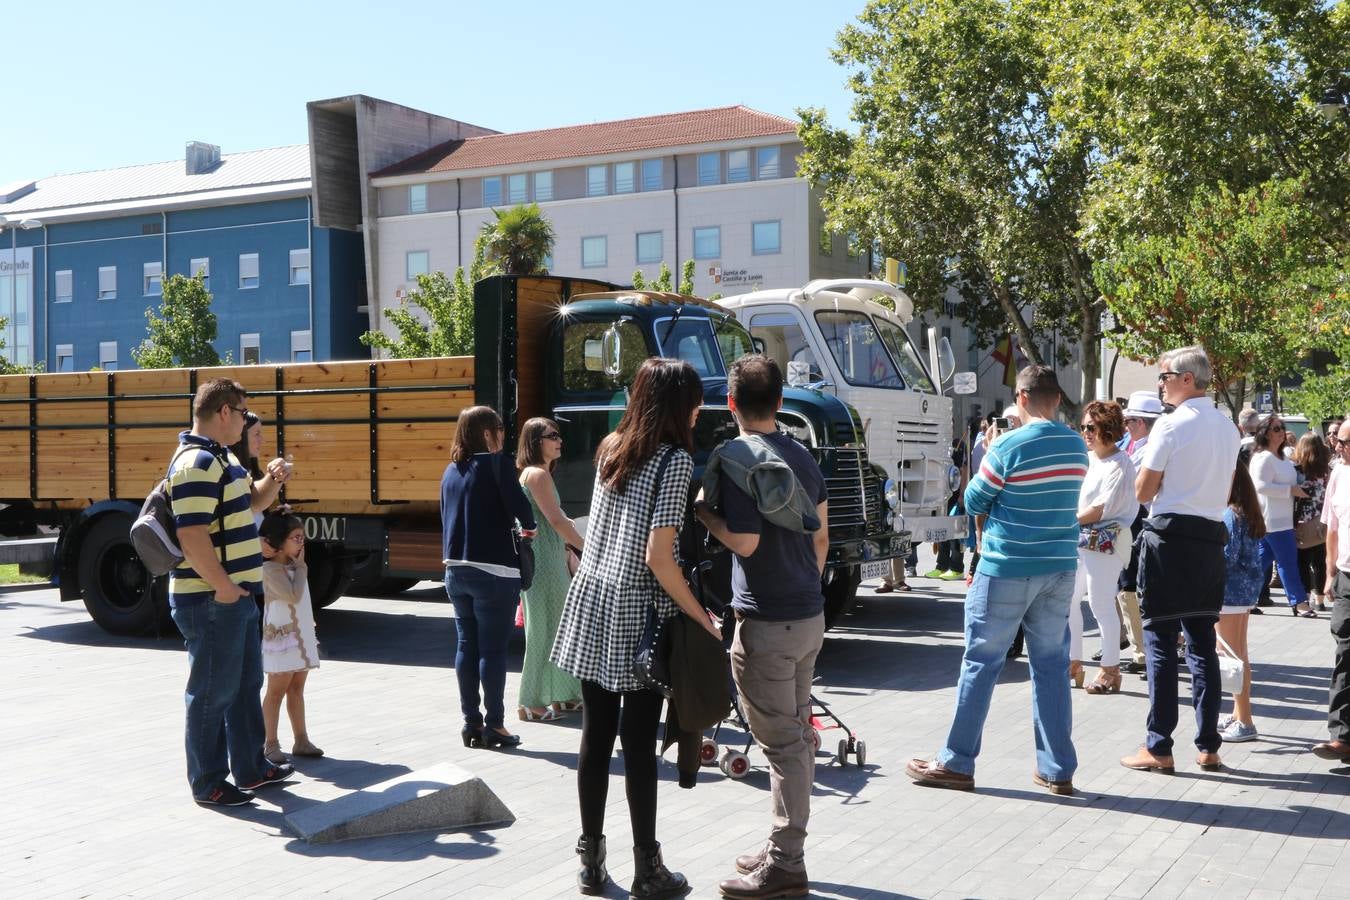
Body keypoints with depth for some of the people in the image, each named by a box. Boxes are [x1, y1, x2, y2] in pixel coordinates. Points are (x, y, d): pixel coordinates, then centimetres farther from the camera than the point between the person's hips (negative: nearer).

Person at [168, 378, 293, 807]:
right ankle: (208, 784, 13)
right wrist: (223, 587, -22)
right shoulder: (197, 463, -20)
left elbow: (243, 506, 29)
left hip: (236, 596, 11)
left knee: (246, 685, 19)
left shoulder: (221, 458, 13)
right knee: (212, 693, 1)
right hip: (211, 600, -11)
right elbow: (191, 534, -27)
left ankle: (251, 767, 31)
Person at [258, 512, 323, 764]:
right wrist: (301, 567, -13)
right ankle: (270, 745, 2)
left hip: (301, 637, 8)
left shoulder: (293, 566, 12)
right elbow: (293, 596, -23)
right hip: (281, 638, -8)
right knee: (276, 691, -3)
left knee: (296, 689, 12)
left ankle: (301, 740, 16)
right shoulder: (271, 568, -14)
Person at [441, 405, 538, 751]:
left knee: (466, 646, 10)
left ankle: (471, 723, 15)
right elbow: (519, 506, -17)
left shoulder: (451, 470, 12)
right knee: (493, 649, -1)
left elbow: (446, 518, 16)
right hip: (493, 571, -7)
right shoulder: (497, 463, -10)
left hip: (456, 569, 7)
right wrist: (529, 528, 3)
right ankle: (494, 725, 2)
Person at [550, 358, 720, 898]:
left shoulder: (611, 448, 9)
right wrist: (703, 619, -11)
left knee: (595, 736, 10)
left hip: (590, 598, 6)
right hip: (635, 614, -6)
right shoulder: (675, 459, -12)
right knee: (639, 744, 1)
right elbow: (658, 558, -17)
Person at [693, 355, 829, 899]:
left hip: (768, 625, -9)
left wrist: (702, 512, -8)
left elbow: (744, 542, -22)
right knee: (797, 737, 15)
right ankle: (785, 850, 26)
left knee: (781, 744, -3)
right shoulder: (802, 456, 11)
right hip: (810, 616, 9)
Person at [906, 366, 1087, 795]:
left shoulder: (1009, 447, -14)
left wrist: (987, 457, 12)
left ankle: (956, 764, 10)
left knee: (981, 663, 3)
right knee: (1051, 666, 10)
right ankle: (1058, 770, 13)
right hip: (1060, 569, 5)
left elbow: (974, 502, -3)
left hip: (1007, 569, -5)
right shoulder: (1077, 446, 5)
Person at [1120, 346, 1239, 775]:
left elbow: (1143, 491, -8)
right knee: (1202, 643, 11)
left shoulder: (1170, 425, -12)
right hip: (1211, 538, 7)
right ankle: (1208, 746, 14)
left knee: (1160, 641, -2)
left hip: (1169, 535, -7)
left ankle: (1159, 748, 0)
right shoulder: (1228, 428, 11)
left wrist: (1145, 469, 9)